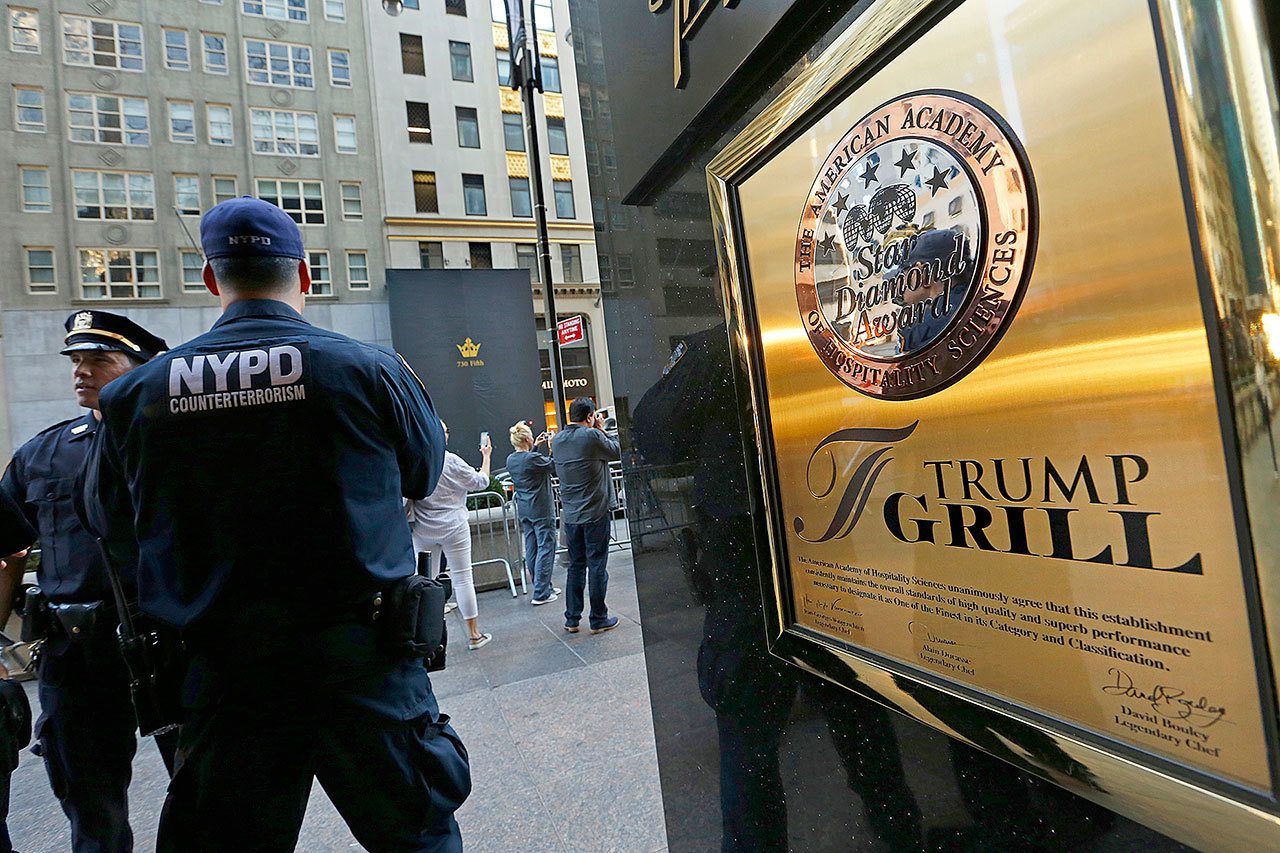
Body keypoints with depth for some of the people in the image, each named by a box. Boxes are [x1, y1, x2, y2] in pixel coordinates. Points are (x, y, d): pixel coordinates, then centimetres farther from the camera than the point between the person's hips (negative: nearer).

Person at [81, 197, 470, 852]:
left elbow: (110, 520, 13)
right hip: (362, 665, -2)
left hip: (221, 674, 3)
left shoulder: (137, 393, -3)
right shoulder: (370, 369, -10)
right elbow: (422, 476, 6)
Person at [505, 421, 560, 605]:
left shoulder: (510, 460, 4)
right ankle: (541, 593, 1)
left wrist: (535, 447, 20)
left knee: (531, 549, 13)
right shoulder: (533, 458, -20)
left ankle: (544, 586, 25)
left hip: (524, 510, 8)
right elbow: (554, 465, -11)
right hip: (541, 509, -8)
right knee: (546, 548, -1)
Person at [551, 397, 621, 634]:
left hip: (570, 514, 6)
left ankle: (572, 619, 20)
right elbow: (618, 452, -2)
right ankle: (598, 619, 13)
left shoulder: (557, 439, 6)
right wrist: (601, 429, 7)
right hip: (594, 512, -6)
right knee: (597, 566, 4)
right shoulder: (591, 436, -14)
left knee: (575, 565, 15)